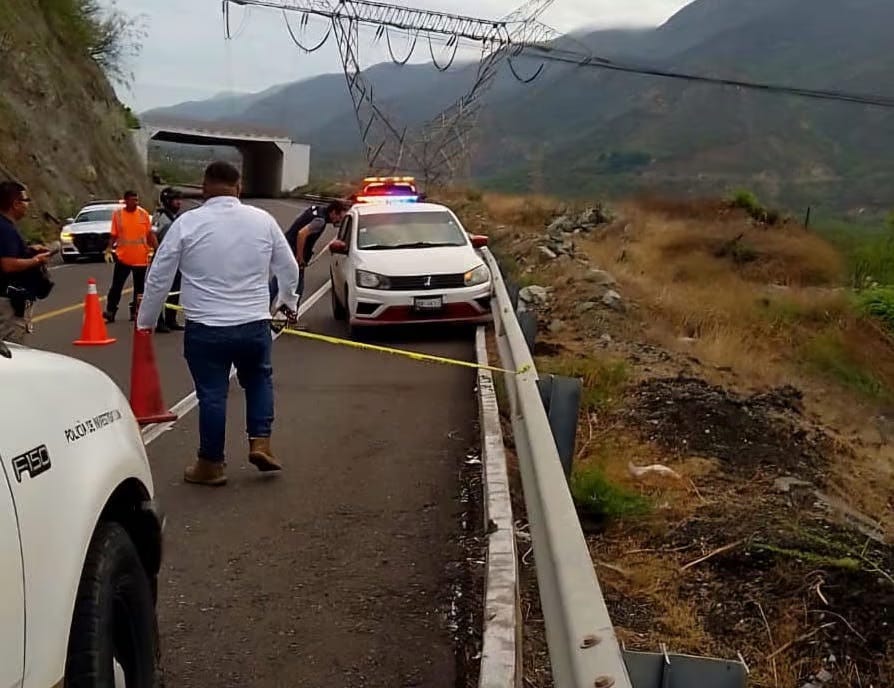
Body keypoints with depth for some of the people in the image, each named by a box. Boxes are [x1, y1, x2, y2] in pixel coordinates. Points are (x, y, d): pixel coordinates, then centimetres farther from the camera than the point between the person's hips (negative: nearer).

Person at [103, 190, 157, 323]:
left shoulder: (144, 214, 1)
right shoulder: (118, 214, -1)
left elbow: (150, 234, 6)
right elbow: (113, 235, 3)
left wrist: (157, 250, -2)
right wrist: (109, 250, -9)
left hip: (141, 258, 1)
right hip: (122, 257, -1)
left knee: (140, 288, 9)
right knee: (116, 286, 0)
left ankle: (135, 312, 21)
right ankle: (110, 312, 7)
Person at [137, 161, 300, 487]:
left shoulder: (187, 223, -6)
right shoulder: (263, 220, 1)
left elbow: (159, 277, -1)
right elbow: (289, 268, 11)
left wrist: (145, 321, 12)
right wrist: (289, 302, 30)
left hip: (205, 329, -2)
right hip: (255, 325, 2)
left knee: (212, 394, 7)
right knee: (259, 380, 24)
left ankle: (210, 465, 16)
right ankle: (260, 442, 13)